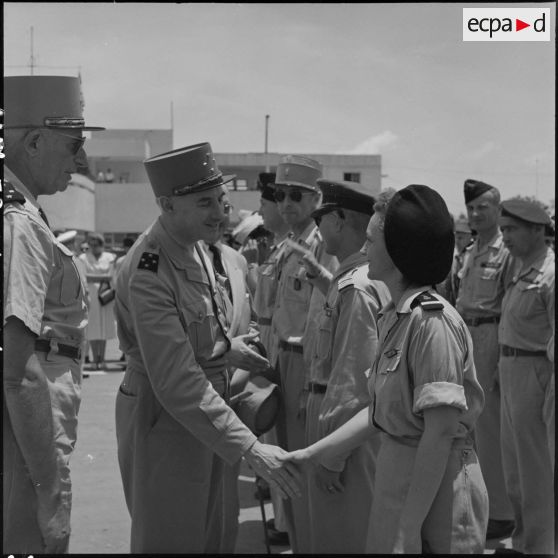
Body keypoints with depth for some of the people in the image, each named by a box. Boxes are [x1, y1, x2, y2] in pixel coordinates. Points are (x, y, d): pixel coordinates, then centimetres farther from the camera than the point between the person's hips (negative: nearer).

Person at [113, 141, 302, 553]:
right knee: (171, 540, 4)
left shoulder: (193, 246, 1)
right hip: (164, 422, -9)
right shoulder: (149, 275, -27)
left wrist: (226, 348, 12)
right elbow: (178, 383, -30)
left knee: (208, 536, 20)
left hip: (203, 415, 9)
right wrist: (250, 448, -31)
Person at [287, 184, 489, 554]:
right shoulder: (394, 316, 6)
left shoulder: (432, 322, -20)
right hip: (397, 474, 8)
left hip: (437, 488, -8)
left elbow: (440, 433, -22)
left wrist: (409, 527, -20)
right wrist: (313, 453, 9)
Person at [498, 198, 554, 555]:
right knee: (515, 461, 19)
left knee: (536, 464, 2)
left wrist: (551, 396, -22)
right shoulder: (523, 271, 11)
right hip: (511, 369, 9)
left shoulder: (549, 276, -17)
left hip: (535, 373, -9)